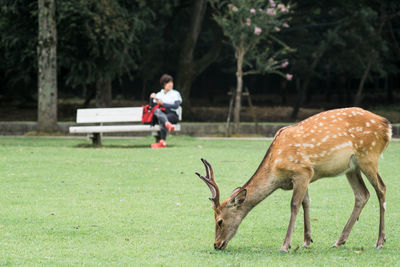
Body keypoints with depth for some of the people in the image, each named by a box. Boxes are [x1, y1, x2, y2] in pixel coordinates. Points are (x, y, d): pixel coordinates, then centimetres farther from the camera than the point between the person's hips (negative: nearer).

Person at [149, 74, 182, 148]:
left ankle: (162, 142, -48)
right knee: (156, 111, -35)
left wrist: (163, 104, -11)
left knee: (161, 120, -37)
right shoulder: (159, 94, 19)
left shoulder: (175, 93, 10)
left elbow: (176, 106, -5)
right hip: (162, 114, 2)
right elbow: (152, 106, 9)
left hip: (173, 115, -2)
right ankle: (167, 124, -64)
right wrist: (151, 98, -10)